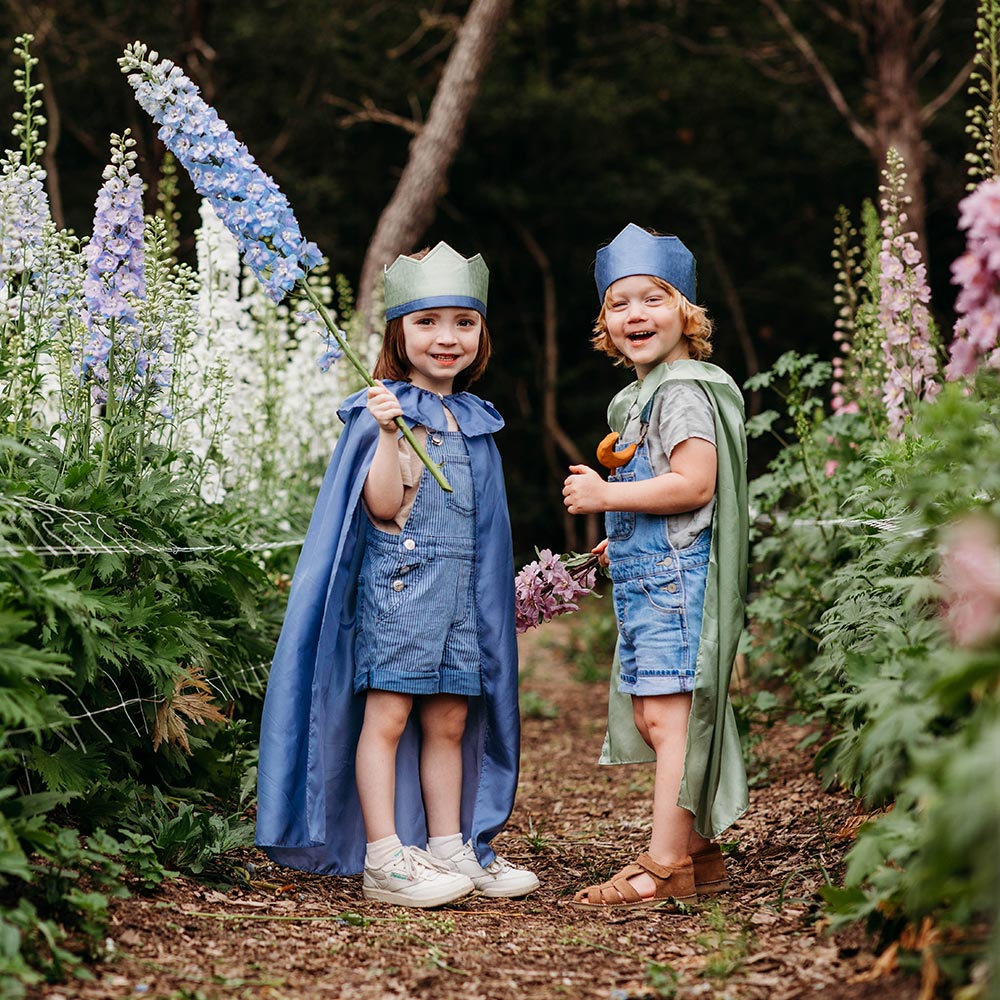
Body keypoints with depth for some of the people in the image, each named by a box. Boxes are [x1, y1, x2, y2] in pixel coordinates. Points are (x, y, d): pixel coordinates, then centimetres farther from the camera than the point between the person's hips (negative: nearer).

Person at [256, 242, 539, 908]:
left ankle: (451, 848, 17)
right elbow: (383, 507, -15)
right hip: (398, 586, -7)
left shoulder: (476, 422, 15)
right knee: (387, 718, -5)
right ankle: (383, 860, -4)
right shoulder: (383, 412, -6)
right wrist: (389, 435, -28)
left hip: (461, 595, 7)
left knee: (449, 723, 10)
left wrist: (496, 596, 18)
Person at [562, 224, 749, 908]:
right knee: (651, 715, 12)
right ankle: (699, 852, 20)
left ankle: (665, 865, -10)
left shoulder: (683, 390, -12)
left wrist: (605, 497, -19)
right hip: (649, 576, 11)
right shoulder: (642, 396, 20)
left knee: (667, 712, -11)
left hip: (677, 573, -11)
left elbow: (694, 484, -23)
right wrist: (626, 539, 28)